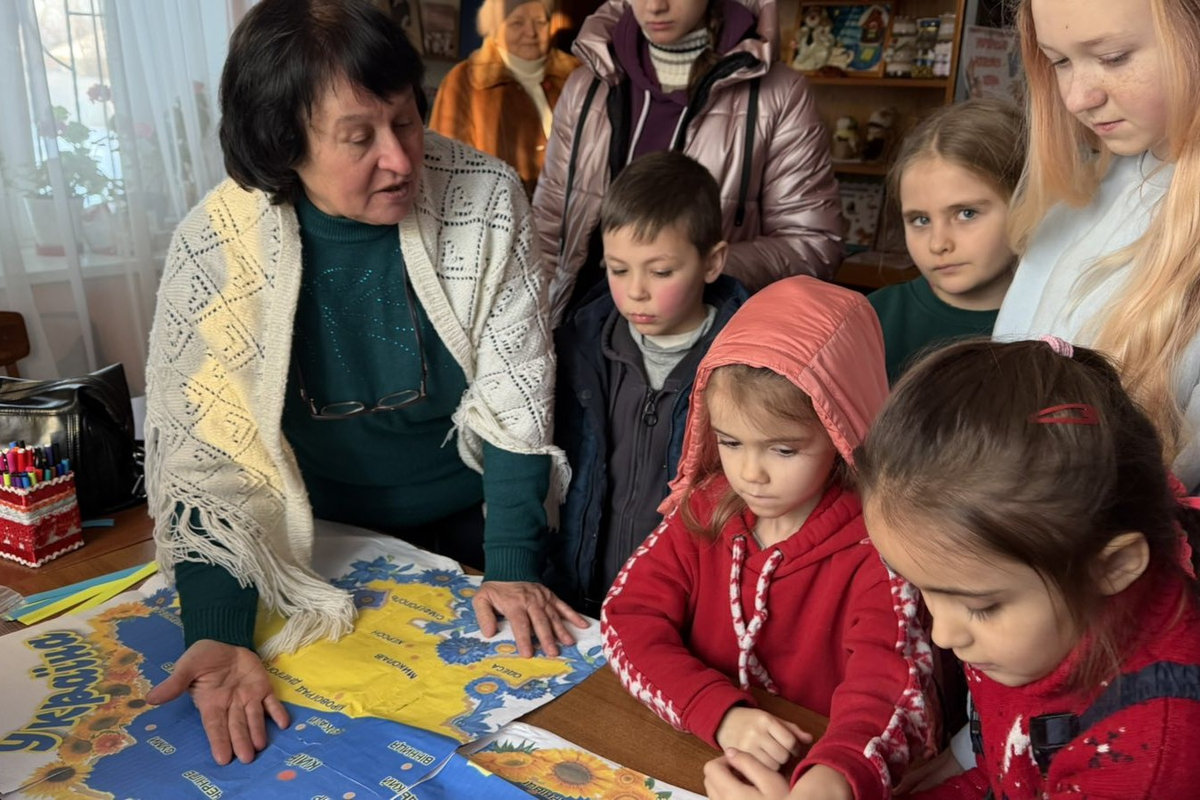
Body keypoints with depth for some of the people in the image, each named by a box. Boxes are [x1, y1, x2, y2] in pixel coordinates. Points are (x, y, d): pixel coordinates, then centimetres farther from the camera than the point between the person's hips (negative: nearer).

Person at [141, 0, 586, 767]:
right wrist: (219, 636, -29)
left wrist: (513, 568, -20)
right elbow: (200, 453, -17)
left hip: (472, 522, 0)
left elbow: (515, 395, -15)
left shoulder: (485, 200, -20)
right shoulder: (215, 250, -20)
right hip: (324, 540, 0)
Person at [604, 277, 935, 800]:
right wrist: (721, 714, -20)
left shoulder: (875, 547, -13)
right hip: (694, 755, 3)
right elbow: (630, 619, -6)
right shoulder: (704, 509, -2)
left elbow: (889, 692, -22)